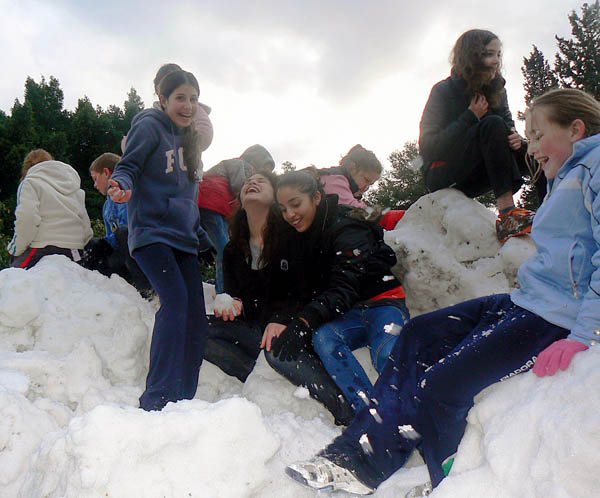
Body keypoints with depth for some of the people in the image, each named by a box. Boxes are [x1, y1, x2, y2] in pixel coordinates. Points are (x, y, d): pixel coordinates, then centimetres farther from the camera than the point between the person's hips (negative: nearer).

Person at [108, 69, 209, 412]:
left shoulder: (188, 138, 21)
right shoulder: (150, 126, 0)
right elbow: (128, 167, -8)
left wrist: (198, 232, 26)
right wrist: (121, 185, -29)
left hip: (183, 236, 7)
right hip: (151, 232, -7)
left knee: (196, 313, -2)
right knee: (176, 299, -24)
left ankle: (184, 400, 5)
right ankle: (158, 400, -20)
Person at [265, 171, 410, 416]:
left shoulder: (347, 229, -10)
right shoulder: (297, 242, 11)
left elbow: (345, 287, -24)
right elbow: (303, 294, 7)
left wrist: (304, 322, -38)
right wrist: (282, 322, -15)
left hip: (381, 306, -4)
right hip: (345, 317, 4)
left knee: (389, 359, -36)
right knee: (321, 337, -31)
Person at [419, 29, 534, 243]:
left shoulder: (496, 90, 6)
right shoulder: (444, 91, -11)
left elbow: (509, 129, 9)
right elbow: (427, 148, -19)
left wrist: (516, 139, -16)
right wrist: (470, 117, -22)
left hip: (473, 181, 6)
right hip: (443, 177, -6)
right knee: (492, 124, -28)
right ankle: (507, 212, -38)